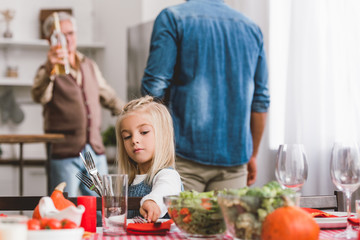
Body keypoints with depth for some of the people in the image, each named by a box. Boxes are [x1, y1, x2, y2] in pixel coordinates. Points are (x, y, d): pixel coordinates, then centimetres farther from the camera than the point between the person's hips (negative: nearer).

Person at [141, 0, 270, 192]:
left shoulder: (173, 17, -1)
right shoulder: (251, 28, 12)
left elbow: (154, 88, -8)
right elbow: (261, 100, 14)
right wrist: (252, 155, 22)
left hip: (185, 155, -4)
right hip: (234, 158, 4)